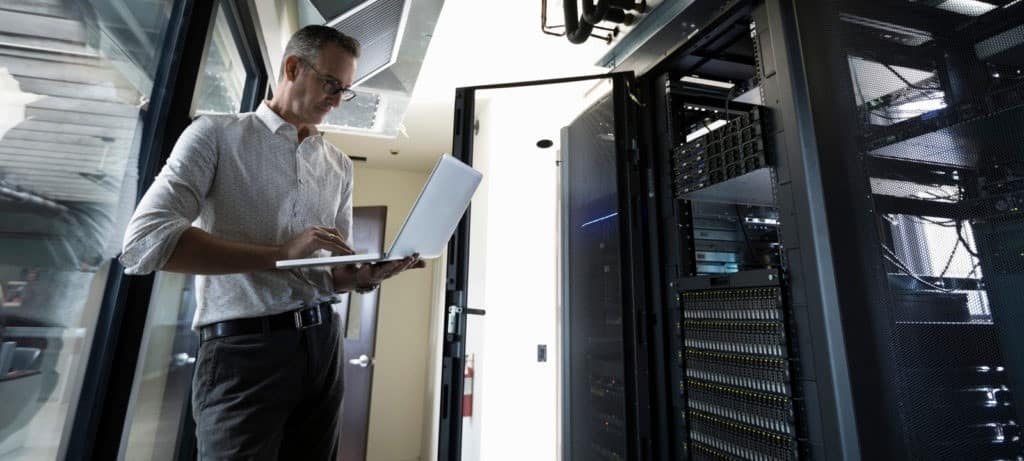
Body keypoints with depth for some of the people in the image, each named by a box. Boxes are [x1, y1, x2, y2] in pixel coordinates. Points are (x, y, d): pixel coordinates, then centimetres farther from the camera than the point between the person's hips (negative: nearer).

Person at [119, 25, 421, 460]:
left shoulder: (339, 165, 11)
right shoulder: (216, 134, -1)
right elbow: (144, 242, -13)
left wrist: (366, 276, -11)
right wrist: (280, 253, -21)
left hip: (323, 343, 5)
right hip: (243, 349, -4)